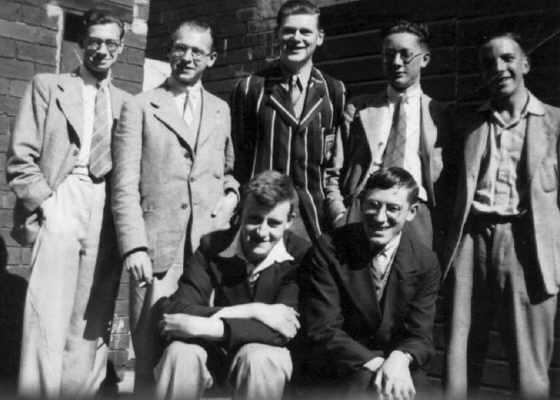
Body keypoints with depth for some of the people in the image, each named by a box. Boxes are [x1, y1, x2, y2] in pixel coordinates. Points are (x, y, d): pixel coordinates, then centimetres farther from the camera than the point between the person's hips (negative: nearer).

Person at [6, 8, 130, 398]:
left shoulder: (127, 103, 17)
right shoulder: (47, 86, 10)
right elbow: (21, 157, 2)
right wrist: (46, 204, -7)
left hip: (107, 219, 3)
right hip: (60, 209, -2)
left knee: (93, 327, 2)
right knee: (47, 324, -8)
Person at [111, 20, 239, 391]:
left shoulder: (222, 110, 17)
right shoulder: (140, 108, 6)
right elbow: (125, 186, -1)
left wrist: (232, 193, 6)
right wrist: (134, 246, -11)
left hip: (212, 247, 3)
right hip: (158, 246, -2)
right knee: (151, 350, -2)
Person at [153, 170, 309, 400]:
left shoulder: (300, 256, -13)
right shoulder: (213, 246, -8)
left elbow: (283, 331, -24)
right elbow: (174, 311, -19)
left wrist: (207, 327, -32)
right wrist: (251, 311, -27)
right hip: (212, 350, 1)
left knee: (258, 357, -34)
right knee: (180, 352, -31)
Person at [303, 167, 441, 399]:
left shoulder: (425, 262, -1)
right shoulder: (328, 251, -10)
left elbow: (420, 336, -3)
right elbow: (322, 331, -13)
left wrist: (400, 358, -27)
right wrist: (374, 363, -27)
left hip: (398, 369, 3)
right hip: (337, 369, -2)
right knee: (366, 381, -32)